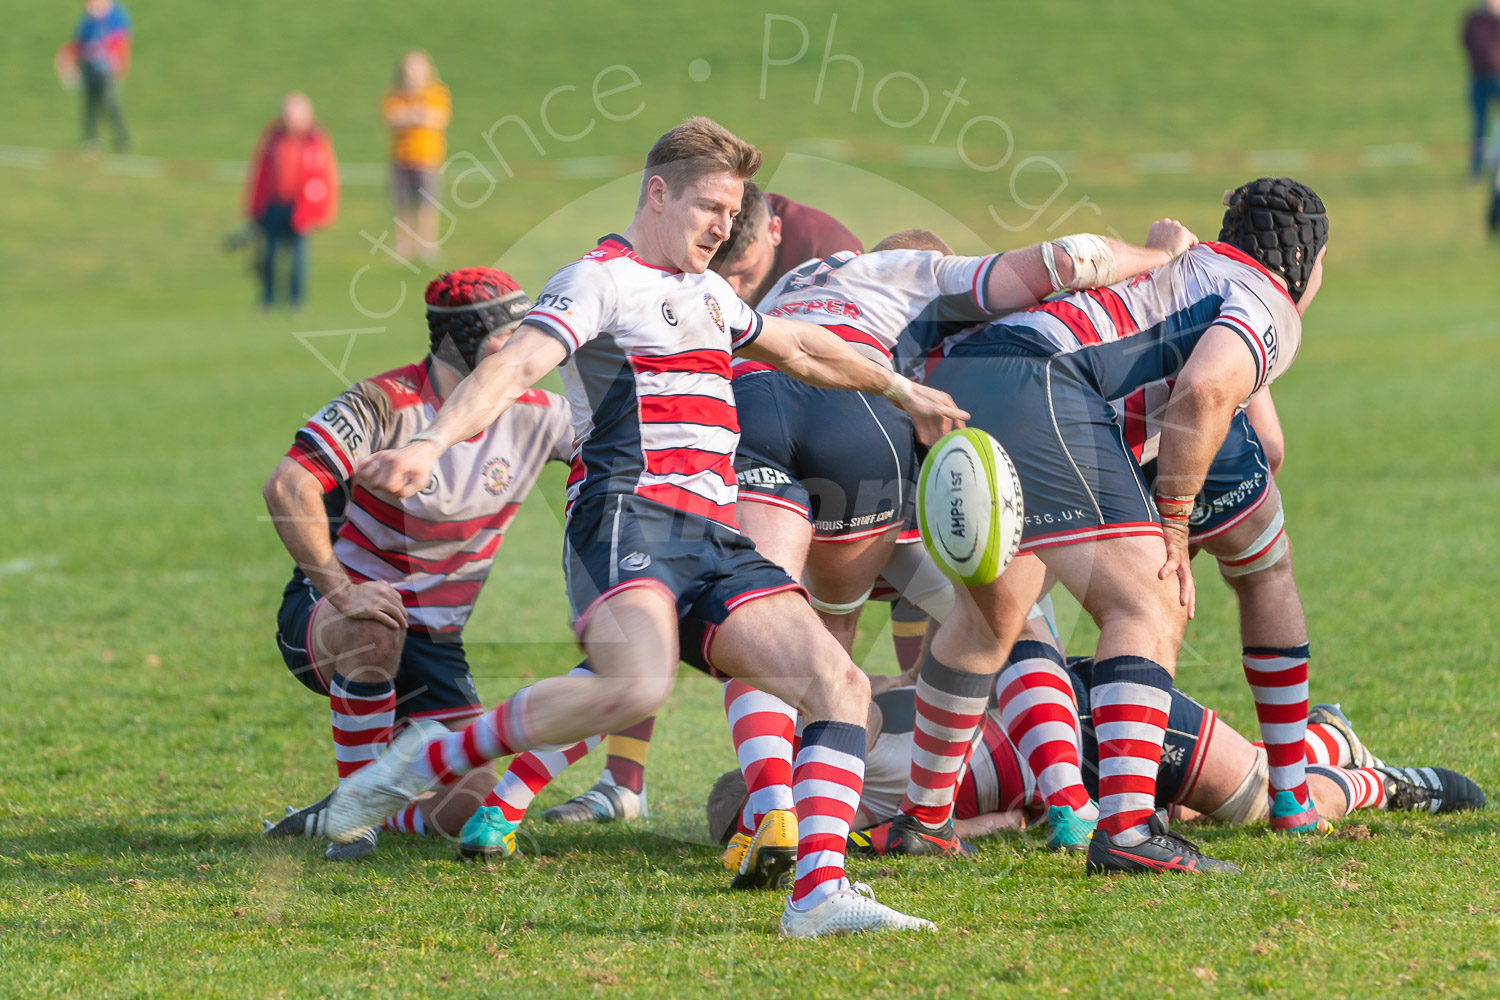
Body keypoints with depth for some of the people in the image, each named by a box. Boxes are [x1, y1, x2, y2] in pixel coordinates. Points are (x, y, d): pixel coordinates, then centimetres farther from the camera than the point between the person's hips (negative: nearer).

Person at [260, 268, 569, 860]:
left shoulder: (534, 417, -4)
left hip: (432, 641, 5)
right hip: (323, 614, -5)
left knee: (466, 808, -12)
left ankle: (332, 815, 18)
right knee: (374, 631, -42)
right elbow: (287, 487, -32)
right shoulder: (386, 404, -22)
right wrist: (340, 588, -39)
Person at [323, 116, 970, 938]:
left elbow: (799, 349, 45)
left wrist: (902, 390, 55)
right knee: (635, 686, -35)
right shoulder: (602, 279, 0)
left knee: (839, 684, -8)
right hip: (628, 521, -9)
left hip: (715, 537, 9)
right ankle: (427, 763, -19)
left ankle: (819, 893, -17)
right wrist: (431, 445, -32)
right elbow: (517, 364, -16)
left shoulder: (705, 291, 27)